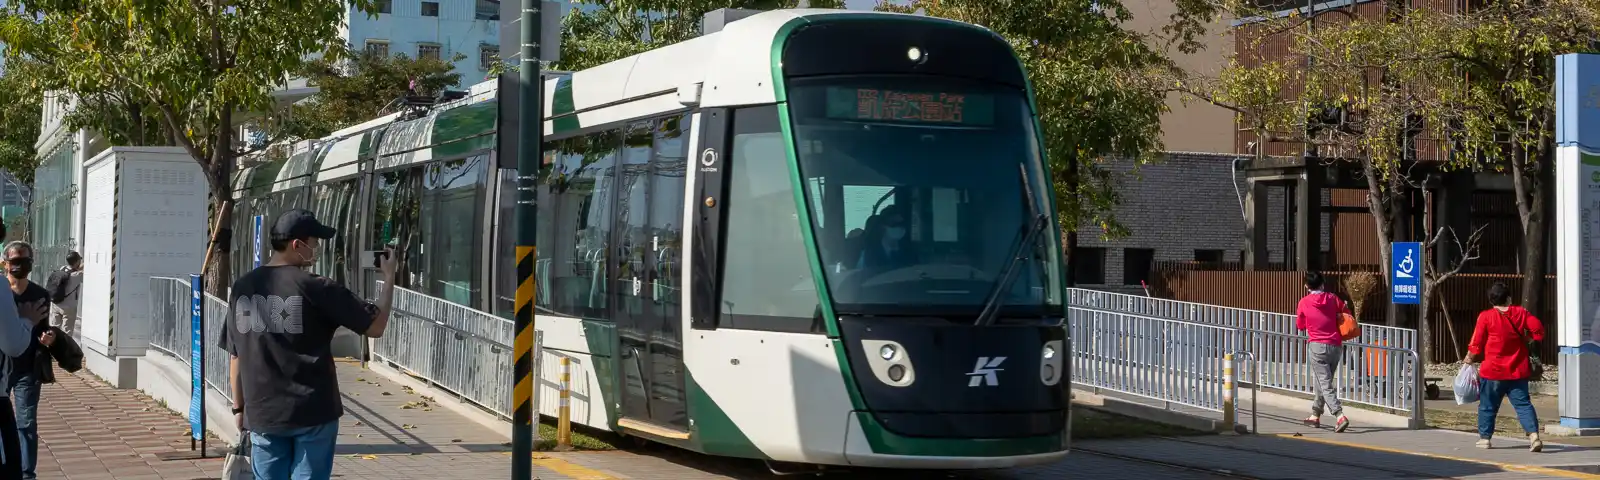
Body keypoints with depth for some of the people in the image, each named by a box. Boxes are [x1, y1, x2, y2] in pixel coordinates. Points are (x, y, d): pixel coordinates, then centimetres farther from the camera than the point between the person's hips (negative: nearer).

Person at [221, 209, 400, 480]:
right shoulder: (315, 289, -12)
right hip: (312, 413, -4)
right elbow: (375, 327, -8)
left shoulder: (243, 288, 2)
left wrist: (239, 407, 17)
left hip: (262, 414, 4)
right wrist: (389, 276, 3)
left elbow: (235, 355, 7)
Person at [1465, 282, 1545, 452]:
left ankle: (1484, 438, 18)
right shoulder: (1521, 313, 2)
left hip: (1493, 371, -2)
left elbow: (1476, 344, -7)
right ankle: (1534, 435, -13)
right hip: (1518, 371, 2)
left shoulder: (1486, 316, -7)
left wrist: (1469, 359, 8)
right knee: (1523, 404, 2)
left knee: (1487, 406, 11)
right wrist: (1526, 339, 15)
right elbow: (1538, 330, -2)